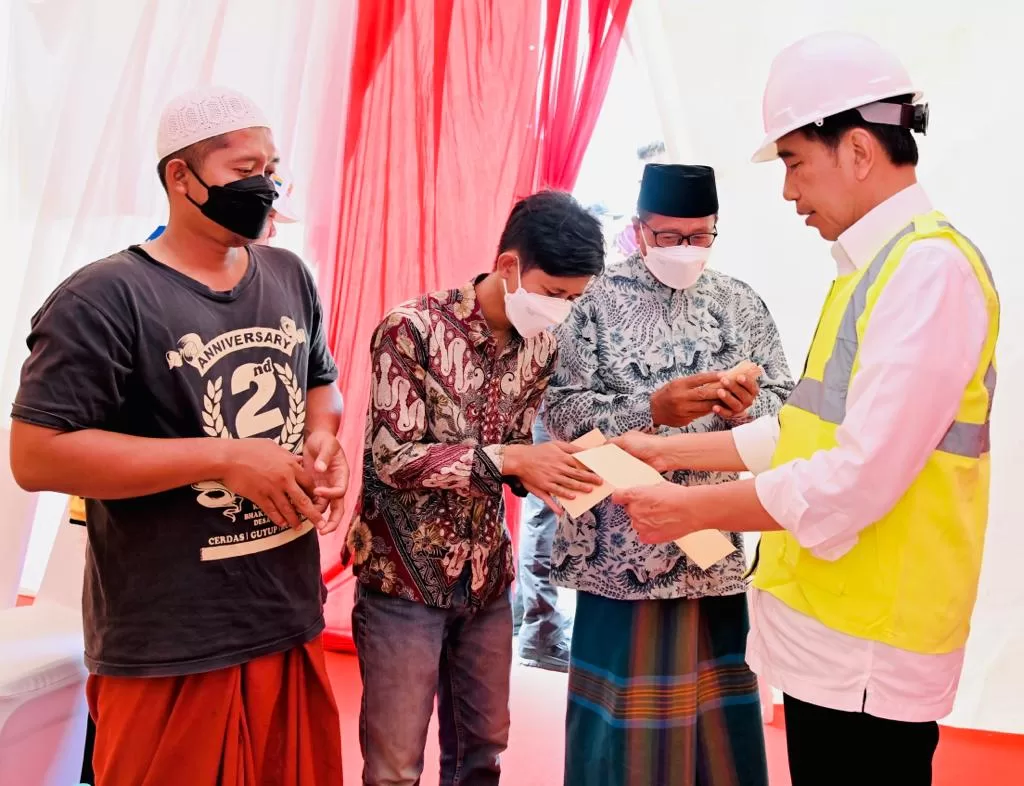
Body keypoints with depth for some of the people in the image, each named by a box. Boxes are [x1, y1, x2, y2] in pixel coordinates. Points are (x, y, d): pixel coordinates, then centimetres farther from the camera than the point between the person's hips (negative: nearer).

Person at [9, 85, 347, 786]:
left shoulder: (291, 277, 7)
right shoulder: (103, 299, -15)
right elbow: (37, 455, -18)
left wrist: (323, 437, -4)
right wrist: (227, 457, -22)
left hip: (291, 620, 6)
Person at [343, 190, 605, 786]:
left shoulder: (540, 346, 1)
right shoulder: (413, 329, -18)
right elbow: (393, 458, -21)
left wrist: (546, 469, -14)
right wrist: (507, 459, -27)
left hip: (487, 575, 6)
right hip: (404, 575, -5)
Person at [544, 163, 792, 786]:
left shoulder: (741, 304, 7)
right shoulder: (597, 302, -3)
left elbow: (787, 404, 6)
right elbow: (564, 412, -11)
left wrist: (746, 409, -15)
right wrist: (652, 410, -23)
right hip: (623, 543, -3)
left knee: (717, 707, 13)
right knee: (625, 711, 7)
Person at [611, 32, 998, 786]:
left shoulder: (930, 270, -18)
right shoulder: (874, 267, 11)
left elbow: (858, 479, -25)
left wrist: (694, 510, -15)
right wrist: (667, 450, 13)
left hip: (866, 651, -8)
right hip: (829, 632, 8)